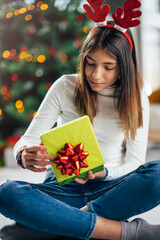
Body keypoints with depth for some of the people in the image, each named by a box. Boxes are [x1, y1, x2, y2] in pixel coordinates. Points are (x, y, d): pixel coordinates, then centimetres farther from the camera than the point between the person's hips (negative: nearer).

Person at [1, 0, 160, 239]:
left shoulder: (136, 100, 2)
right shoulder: (65, 87, 0)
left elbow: (134, 162, 0)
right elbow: (28, 139, -2)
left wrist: (103, 173, -23)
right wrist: (24, 156, -27)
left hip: (110, 189, 0)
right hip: (63, 188, 1)